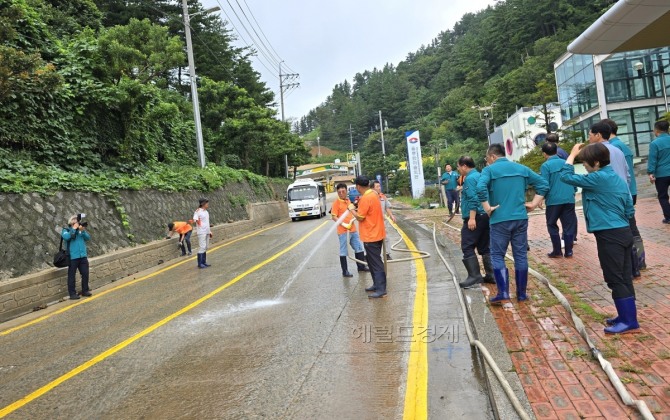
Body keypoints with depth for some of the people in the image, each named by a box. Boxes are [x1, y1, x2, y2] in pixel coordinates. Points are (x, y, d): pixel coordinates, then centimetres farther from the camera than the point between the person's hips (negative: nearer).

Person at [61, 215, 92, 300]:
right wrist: (73, 229, -13)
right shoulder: (66, 230, 2)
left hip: (83, 256, 4)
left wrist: (83, 231, -12)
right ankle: (72, 293, 6)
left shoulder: (81, 229, 12)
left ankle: (85, 290, 20)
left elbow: (88, 238, 2)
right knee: (71, 275, 0)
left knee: (85, 274, 7)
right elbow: (66, 237, -18)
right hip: (72, 257, -4)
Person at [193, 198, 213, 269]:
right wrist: (196, 221, -39)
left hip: (207, 232, 8)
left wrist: (210, 231, 22)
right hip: (201, 232, -8)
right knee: (202, 247, -8)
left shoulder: (206, 212, 15)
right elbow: (194, 220, -20)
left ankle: (204, 262, 18)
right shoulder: (198, 211, -9)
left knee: (205, 247, 11)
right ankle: (200, 264, -3)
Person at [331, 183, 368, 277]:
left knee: (359, 248, 17)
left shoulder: (348, 200, 10)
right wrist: (344, 224, -24)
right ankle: (345, 271, 7)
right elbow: (334, 217, -16)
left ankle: (361, 266, 31)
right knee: (343, 251, 0)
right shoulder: (336, 202, -11)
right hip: (343, 231, -8)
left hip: (353, 229, 8)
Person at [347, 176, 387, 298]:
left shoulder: (365, 198, -21)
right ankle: (377, 284, 26)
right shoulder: (373, 194, 9)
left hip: (371, 236, -10)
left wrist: (352, 209, -1)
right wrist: (358, 207, 10)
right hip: (376, 234, 10)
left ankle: (381, 289, -3)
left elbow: (360, 217, -16)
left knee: (376, 263, -6)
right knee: (372, 260, 18)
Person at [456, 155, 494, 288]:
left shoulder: (470, 178, -13)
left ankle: (475, 276, -9)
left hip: (475, 217, -10)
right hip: (485, 216, 10)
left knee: (467, 247, -7)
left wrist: (472, 218, -24)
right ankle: (491, 275, 14)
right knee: (485, 247, 12)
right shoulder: (479, 176, 18)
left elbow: (473, 199, -21)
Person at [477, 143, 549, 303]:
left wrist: (487, 208, -12)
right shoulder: (521, 168, 12)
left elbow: (480, 188, -23)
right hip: (520, 218, 4)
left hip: (499, 220, -4)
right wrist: (533, 204, 10)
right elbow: (543, 184, 12)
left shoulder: (490, 170, -3)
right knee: (521, 255, 10)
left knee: (497, 256, 5)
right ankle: (521, 294, 17)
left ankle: (503, 293, -3)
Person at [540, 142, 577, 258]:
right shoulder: (566, 163, 9)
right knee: (568, 226, 10)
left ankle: (557, 251, 9)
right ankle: (568, 251, 12)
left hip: (554, 200, -4)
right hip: (569, 199, 5)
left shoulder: (545, 166, -7)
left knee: (552, 226, 9)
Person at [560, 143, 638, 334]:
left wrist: (572, 154, 3)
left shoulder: (598, 178, -15)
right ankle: (627, 316, 23)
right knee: (624, 278, 14)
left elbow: (566, 176, -9)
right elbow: (629, 210, 14)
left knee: (615, 279, -2)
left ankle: (628, 321, 3)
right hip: (624, 233, 9)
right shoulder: (618, 179, 12)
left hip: (609, 236, -9)